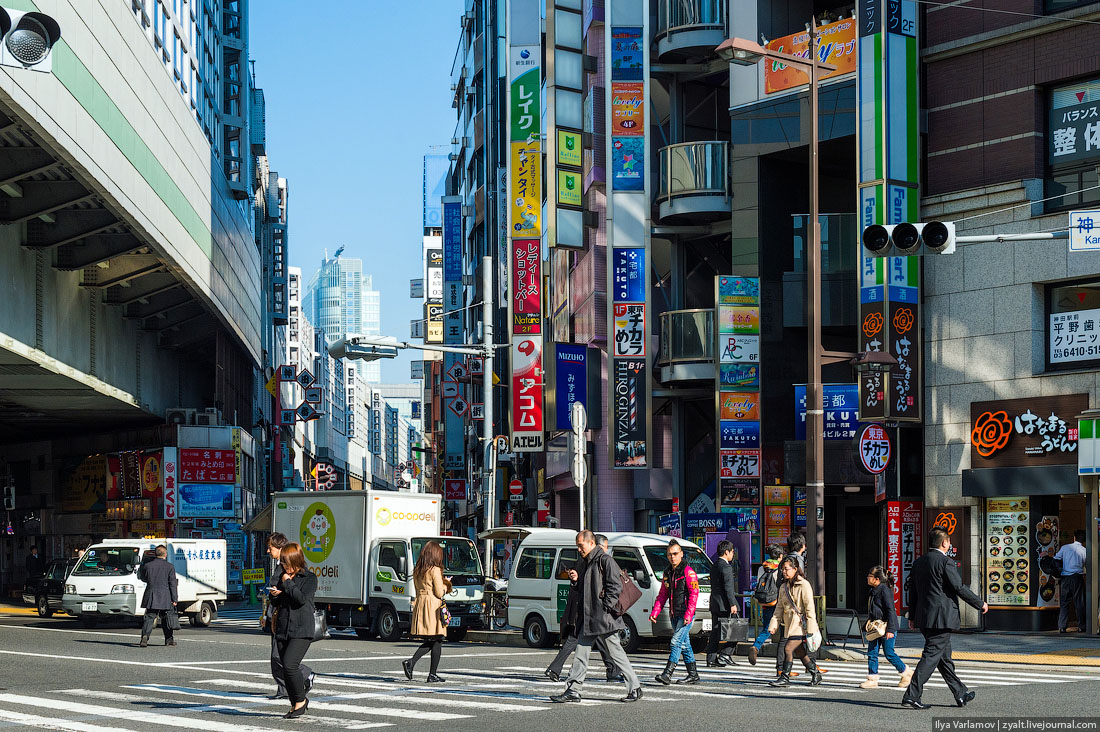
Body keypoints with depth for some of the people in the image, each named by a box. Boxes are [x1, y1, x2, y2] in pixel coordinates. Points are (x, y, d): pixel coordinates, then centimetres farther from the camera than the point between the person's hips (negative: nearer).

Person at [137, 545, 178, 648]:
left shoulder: (147, 565, 1)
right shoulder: (169, 566, -5)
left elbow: (143, 578, 16)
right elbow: (172, 584, -5)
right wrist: (174, 599, -2)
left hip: (151, 597, 1)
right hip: (165, 598, -1)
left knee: (149, 618, 0)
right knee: (166, 619, 12)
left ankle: (145, 636, -19)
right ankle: (169, 639, 19)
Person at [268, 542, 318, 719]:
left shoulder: (309, 578, -1)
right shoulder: (283, 576, 17)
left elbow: (301, 598, -16)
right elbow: (277, 602, 23)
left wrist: (287, 583, -8)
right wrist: (274, 595, 1)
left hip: (301, 630, -7)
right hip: (283, 629, 7)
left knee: (290, 665, -19)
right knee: (286, 668, 5)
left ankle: (301, 700, -1)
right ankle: (295, 705, 17)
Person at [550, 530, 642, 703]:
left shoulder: (605, 560, -9)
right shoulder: (583, 563, 18)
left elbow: (615, 586, -14)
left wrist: (606, 608, -17)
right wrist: (576, 580, 6)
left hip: (604, 618, -8)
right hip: (588, 618, 8)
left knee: (615, 653, -3)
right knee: (581, 652, 4)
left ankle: (635, 688, 6)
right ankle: (571, 691, 4)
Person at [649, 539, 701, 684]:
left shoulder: (688, 572, -9)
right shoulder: (668, 573, 15)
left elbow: (694, 594, -15)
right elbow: (662, 595, 19)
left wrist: (688, 615, -23)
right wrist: (655, 612, 7)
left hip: (686, 614, -8)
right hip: (674, 615, 8)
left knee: (676, 642, -15)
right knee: (684, 645, 11)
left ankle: (667, 674, -20)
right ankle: (693, 675, 17)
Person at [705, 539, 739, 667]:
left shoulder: (714, 567, 16)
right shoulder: (726, 567, -13)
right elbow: (728, 587, -18)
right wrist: (732, 604, -17)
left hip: (714, 604, 9)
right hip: (724, 605, -9)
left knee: (715, 632, 9)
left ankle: (711, 658, 8)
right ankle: (725, 655, -8)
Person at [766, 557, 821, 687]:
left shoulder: (804, 585, -9)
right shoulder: (784, 587, 14)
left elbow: (809, 607, -12)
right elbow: (779, 607, 16)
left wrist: (811, 628, -16)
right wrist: (774, 624, 5)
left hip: (801, 624, -8)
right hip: (789, 625, 8)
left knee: (788, 649, -15)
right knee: (800, 652, 11)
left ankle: (785, 677, -11)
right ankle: (816, 674, 26)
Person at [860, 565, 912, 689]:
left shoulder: (884, 590, -16)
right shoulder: (874, 590, 13)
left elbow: (890, 610, -19)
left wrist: (890, 629, -22)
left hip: (886, 628, -9)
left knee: (889, 654, -2)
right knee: (872, 653, 3)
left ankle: (907, 673, 15)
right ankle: (872, 680, 6)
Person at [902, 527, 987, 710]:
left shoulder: (918, 562, 11)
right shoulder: (946, 562, -12)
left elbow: (912, 591, 15)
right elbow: (959, 588, -13)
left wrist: (912, 616, 22)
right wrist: (980, 604, -2)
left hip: (925, 619, 9)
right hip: (942, 618, -8)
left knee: (944, 657, 15)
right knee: (931, 657, -7)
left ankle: (961, 695, 25)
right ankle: (911, 696, -12)